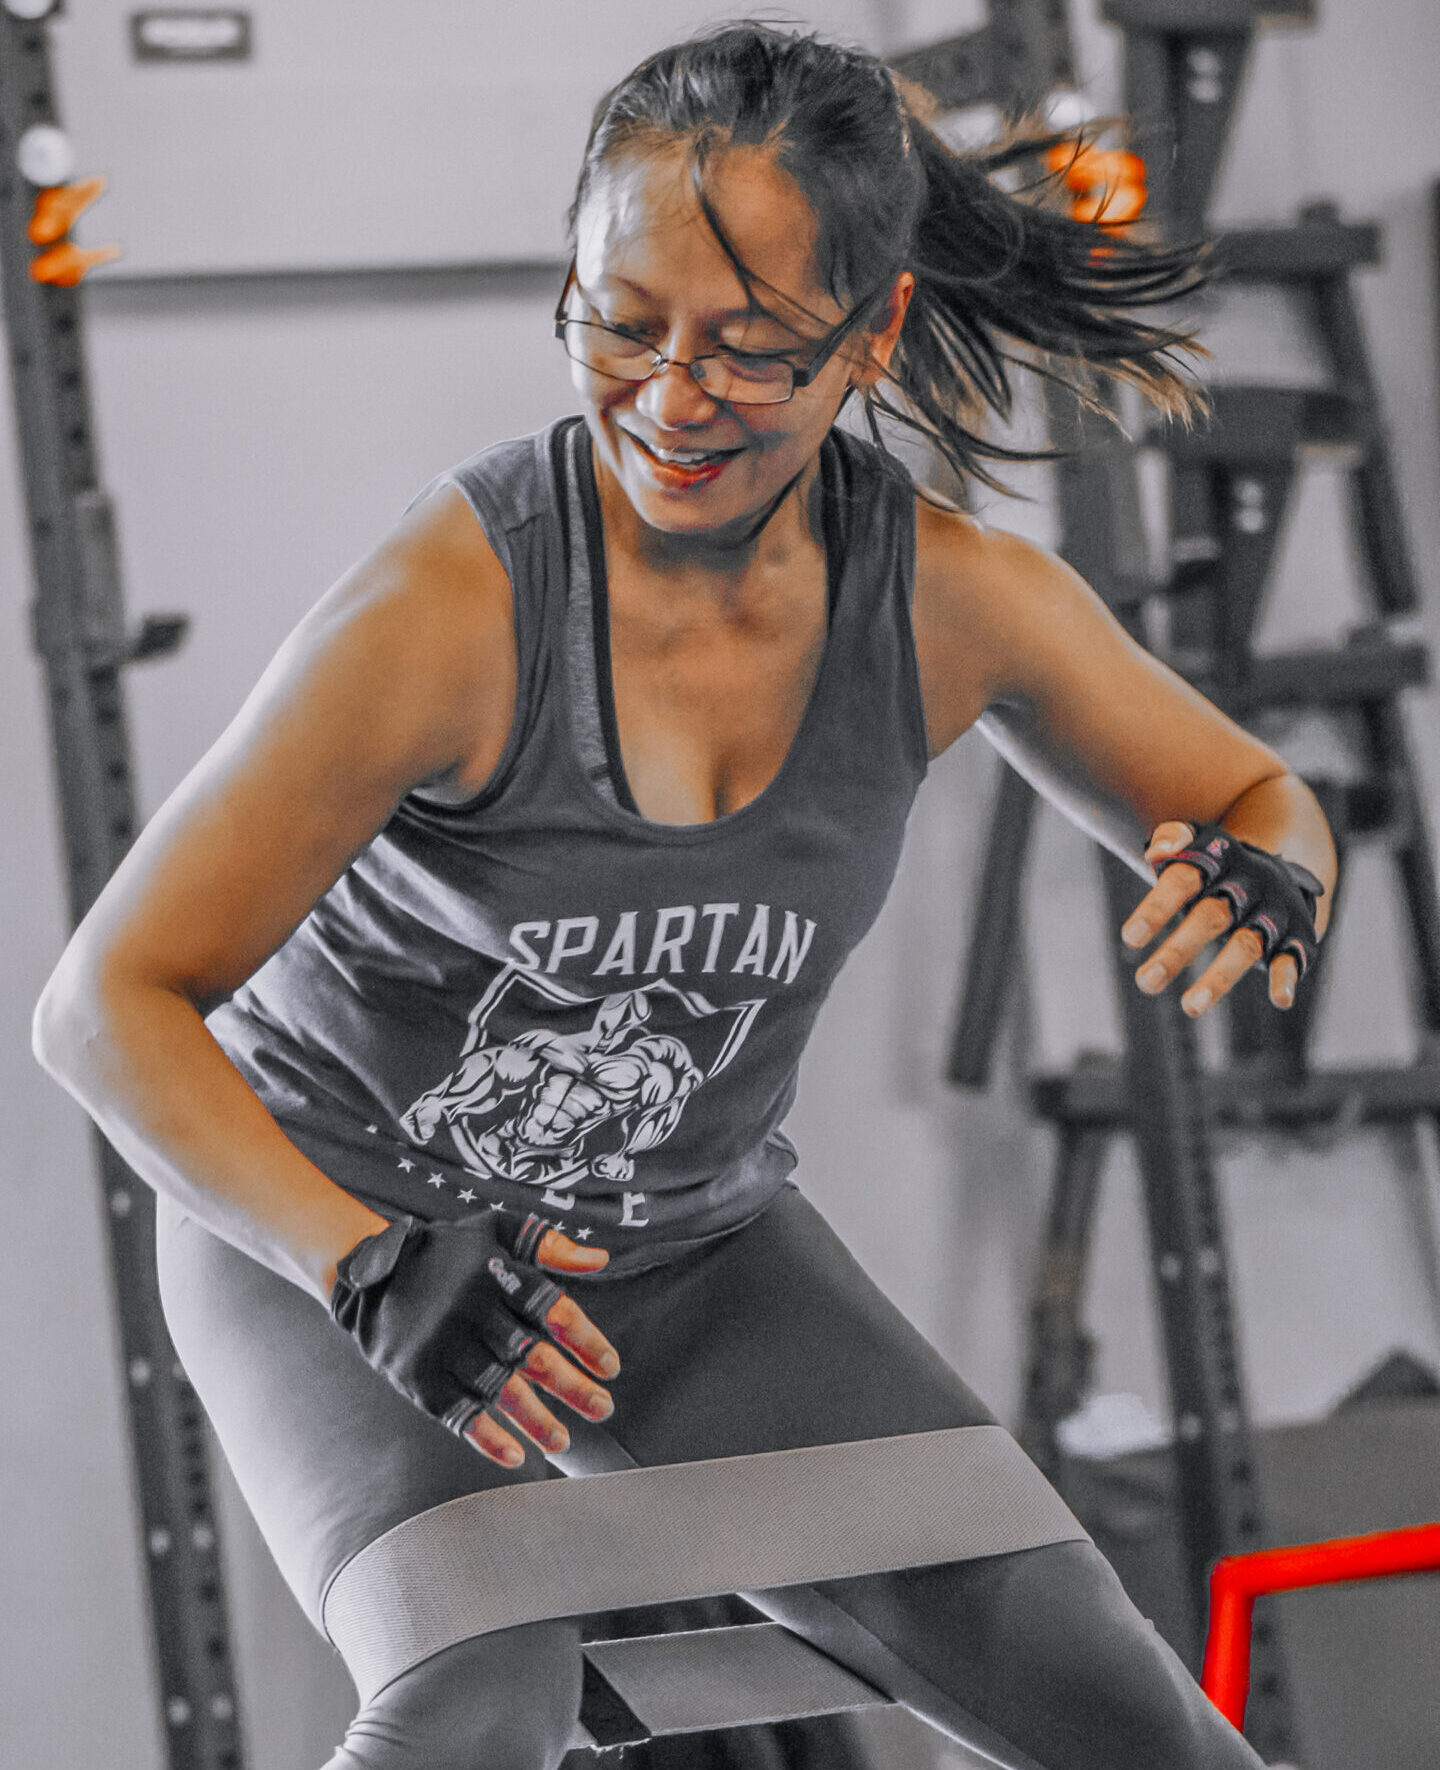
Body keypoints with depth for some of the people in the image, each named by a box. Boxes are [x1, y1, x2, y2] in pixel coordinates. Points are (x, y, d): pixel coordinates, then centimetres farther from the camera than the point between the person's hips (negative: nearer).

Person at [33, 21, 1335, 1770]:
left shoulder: (954, 601, -15)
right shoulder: (449, 601, -28)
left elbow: (1260, 804, 2)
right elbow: (106, 1006, -24)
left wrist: (1264, 885, -24)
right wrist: (369, 1270, -38)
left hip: (691, 1246, 4)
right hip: (319, 1226, -4)